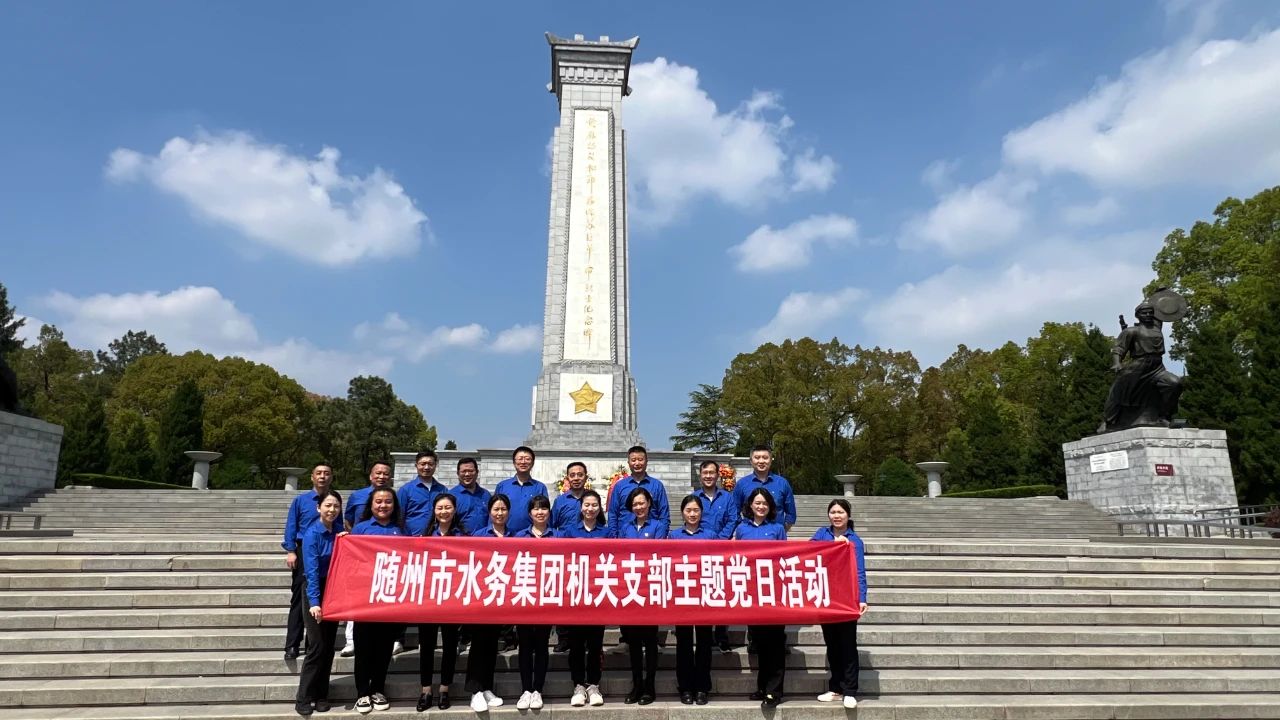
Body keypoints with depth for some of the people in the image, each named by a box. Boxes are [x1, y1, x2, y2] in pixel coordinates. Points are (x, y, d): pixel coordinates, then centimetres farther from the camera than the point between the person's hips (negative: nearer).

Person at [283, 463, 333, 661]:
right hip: (304, 553, -1)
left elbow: (339, 530, 6)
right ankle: (292, 646, 7)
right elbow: (291, 526, 1)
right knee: (299, 600, 2)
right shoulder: (300, 500, 3)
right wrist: (291, 551, -8)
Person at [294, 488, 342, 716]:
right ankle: (303, 698, 4)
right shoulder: (312, 534, -15)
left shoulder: (340, 531, 2)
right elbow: (311, 570, -21)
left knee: (329, 646, 8)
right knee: (317, 646, -8)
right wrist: (314, 602, -28)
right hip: (315, 591, -5)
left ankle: (321, 696, 18)